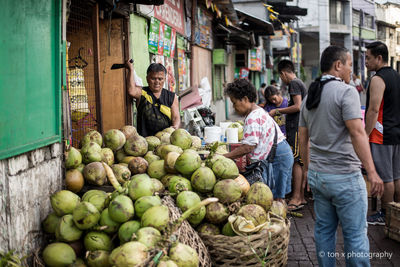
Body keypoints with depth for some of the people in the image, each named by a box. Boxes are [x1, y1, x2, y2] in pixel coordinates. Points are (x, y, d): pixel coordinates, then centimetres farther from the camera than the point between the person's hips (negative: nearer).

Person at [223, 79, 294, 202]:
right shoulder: (259, 111, 15)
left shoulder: (253, 118, -18)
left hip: (278, 157, -10)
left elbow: (247, 147, -24)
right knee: (278, 196, 14)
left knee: (276, 197, -6)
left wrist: (223, 157, -19)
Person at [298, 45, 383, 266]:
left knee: (324, 230, 15)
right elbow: (357, 133, -21)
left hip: (317, 175, 7)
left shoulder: (309, 96, 11)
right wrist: (372, 172, -20)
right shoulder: (346, 92, -12)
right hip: (344, 177, -7)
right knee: (355, 234, 3)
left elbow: (303, 138, 15)